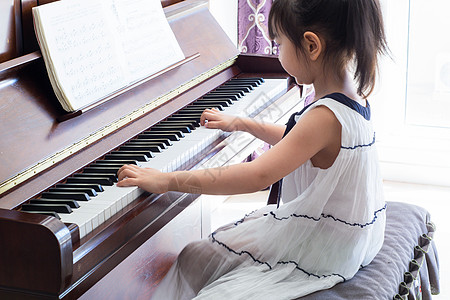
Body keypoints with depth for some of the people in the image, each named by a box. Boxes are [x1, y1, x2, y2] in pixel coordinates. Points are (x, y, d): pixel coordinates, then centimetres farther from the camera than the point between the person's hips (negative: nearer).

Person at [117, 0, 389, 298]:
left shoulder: (325, 117, -30)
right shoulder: (353, 97, 1)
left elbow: (258, 176, -34)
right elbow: (293, 140, 21)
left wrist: (168, 180, -30)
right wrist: (240, 123, 31)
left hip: (318, 256, -10)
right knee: (194, 256, 17)